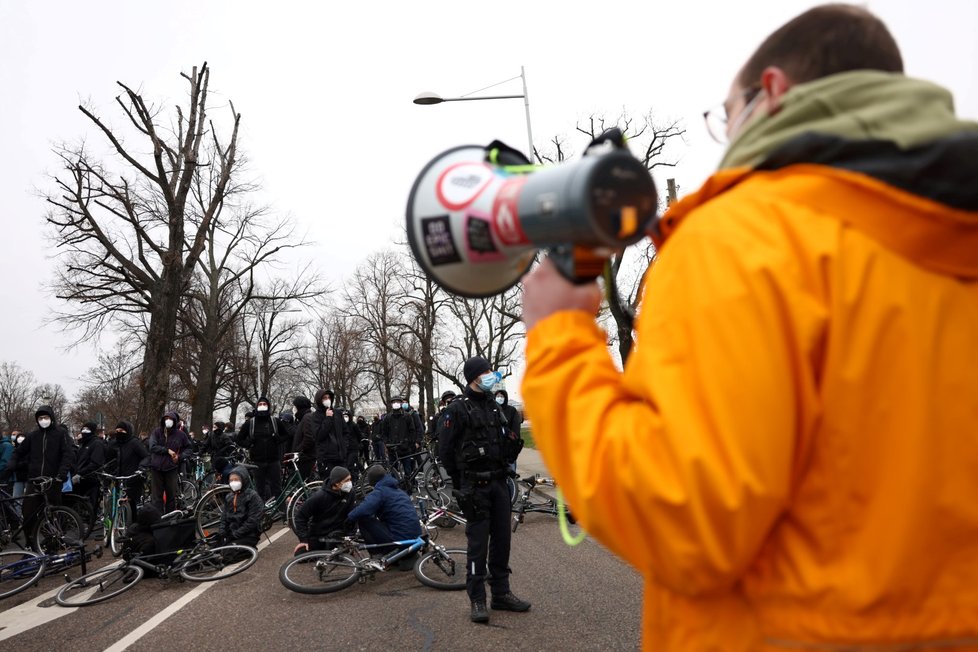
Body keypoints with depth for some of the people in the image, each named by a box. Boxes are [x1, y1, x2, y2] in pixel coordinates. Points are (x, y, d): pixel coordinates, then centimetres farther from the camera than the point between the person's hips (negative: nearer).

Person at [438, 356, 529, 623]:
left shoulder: (494, 407, 13)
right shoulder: (458, 409, -10)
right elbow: (445, 449, -9)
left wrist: (505, 467, 12)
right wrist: (461, 482, -5)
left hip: (498, 483, 7)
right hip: (475, 487, -7)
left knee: (502, 539, 11)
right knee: (478, 542, -2)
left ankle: (501, 593, 24)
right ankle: (477, 601, 9)